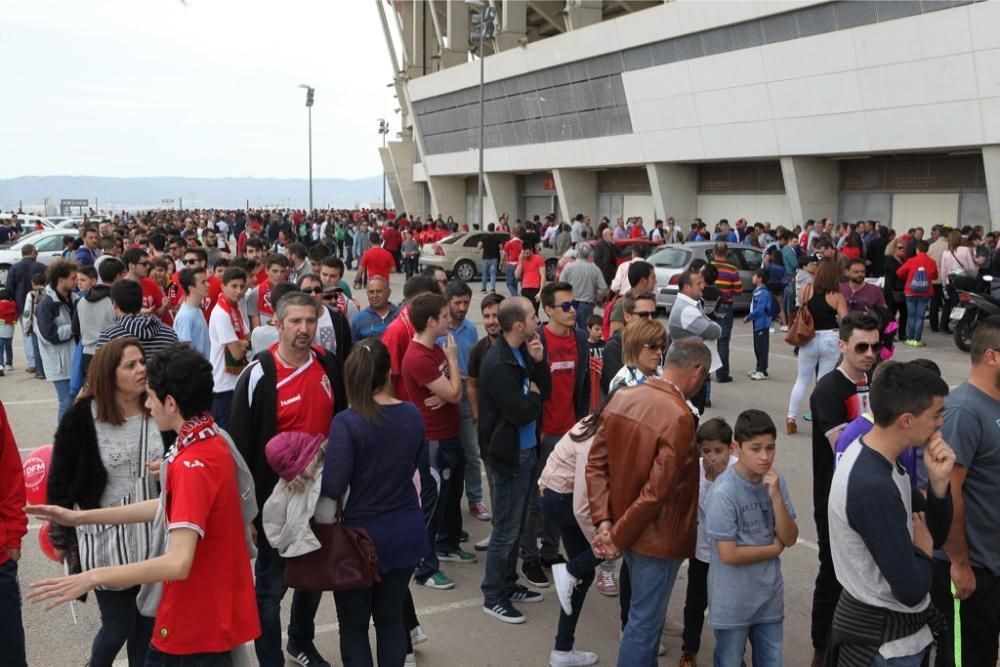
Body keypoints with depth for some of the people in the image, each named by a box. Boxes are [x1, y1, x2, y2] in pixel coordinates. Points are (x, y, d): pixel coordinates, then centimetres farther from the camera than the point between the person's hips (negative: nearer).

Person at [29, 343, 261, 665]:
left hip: (197, 624, -9)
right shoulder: (212, 441, 3)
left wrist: (93, 577, -25)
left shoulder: (193, 465, -25)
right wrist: (80, 517, 15)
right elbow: (170, 508, 13)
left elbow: (178, 563, -31)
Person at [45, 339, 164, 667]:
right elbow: (60, 479, -4)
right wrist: (61, 537, 1)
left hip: (152, 533, 3)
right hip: (104, 535, -3)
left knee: (147, 621, 13)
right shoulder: (81, 418, -12)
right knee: (118, 626, 6)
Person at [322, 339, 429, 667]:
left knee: (353, 624, 12)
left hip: (362, 534, -5)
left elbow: (333, 487, -21)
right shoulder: (412, 415, -2)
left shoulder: (346, 422, -19)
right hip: (406, 531, 5)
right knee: (391, 617, 19)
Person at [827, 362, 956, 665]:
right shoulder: (873, 487, -30)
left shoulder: (878, 457, -1)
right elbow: (911, 590, -27)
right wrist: (923, 549, -8)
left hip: (892, 623, 9)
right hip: (884, 639, -9)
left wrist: (938, 481, -11)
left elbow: (936, 536, 6)